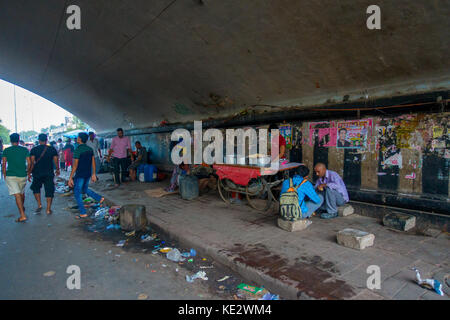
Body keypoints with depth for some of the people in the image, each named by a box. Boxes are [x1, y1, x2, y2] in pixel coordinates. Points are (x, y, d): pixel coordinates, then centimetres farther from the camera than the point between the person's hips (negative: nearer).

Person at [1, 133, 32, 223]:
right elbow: (29, 163, 1)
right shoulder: (25, 150, 1)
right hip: (22, 175, 2)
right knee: (22, 193, 23)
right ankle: (22, 208, 45)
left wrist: (4, 174, 10)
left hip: (11, 176, -2)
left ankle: (23, 215, -13)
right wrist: (28, 172, 14)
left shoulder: (6, 150, -1)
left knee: (17, 194, -7)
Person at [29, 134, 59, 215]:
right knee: (49, 190, 5)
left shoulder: (34, 149, -3)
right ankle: (48, 209, 5)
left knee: (36, 188, 22)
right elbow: (56, 161, 0)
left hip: (37, 173, 0)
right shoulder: (52, 149, -1)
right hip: (49, 173, 0)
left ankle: (39, 205, 11)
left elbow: (32, 162, -8)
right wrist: (57, 169, 15)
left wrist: (29, 173, -1)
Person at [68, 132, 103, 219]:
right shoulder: (90, 149, 5)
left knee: (77, 193, 4)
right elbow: (93, 162, 9)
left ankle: (83, 213, 6)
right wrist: (93, 174, 16)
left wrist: (70, 178, -12)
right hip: (88, 174, 7)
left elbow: (75, 166, -17)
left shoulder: (77, 150, -15)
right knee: (85, 189, 27)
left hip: (80, 175, -7)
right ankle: (99, 198, 15)